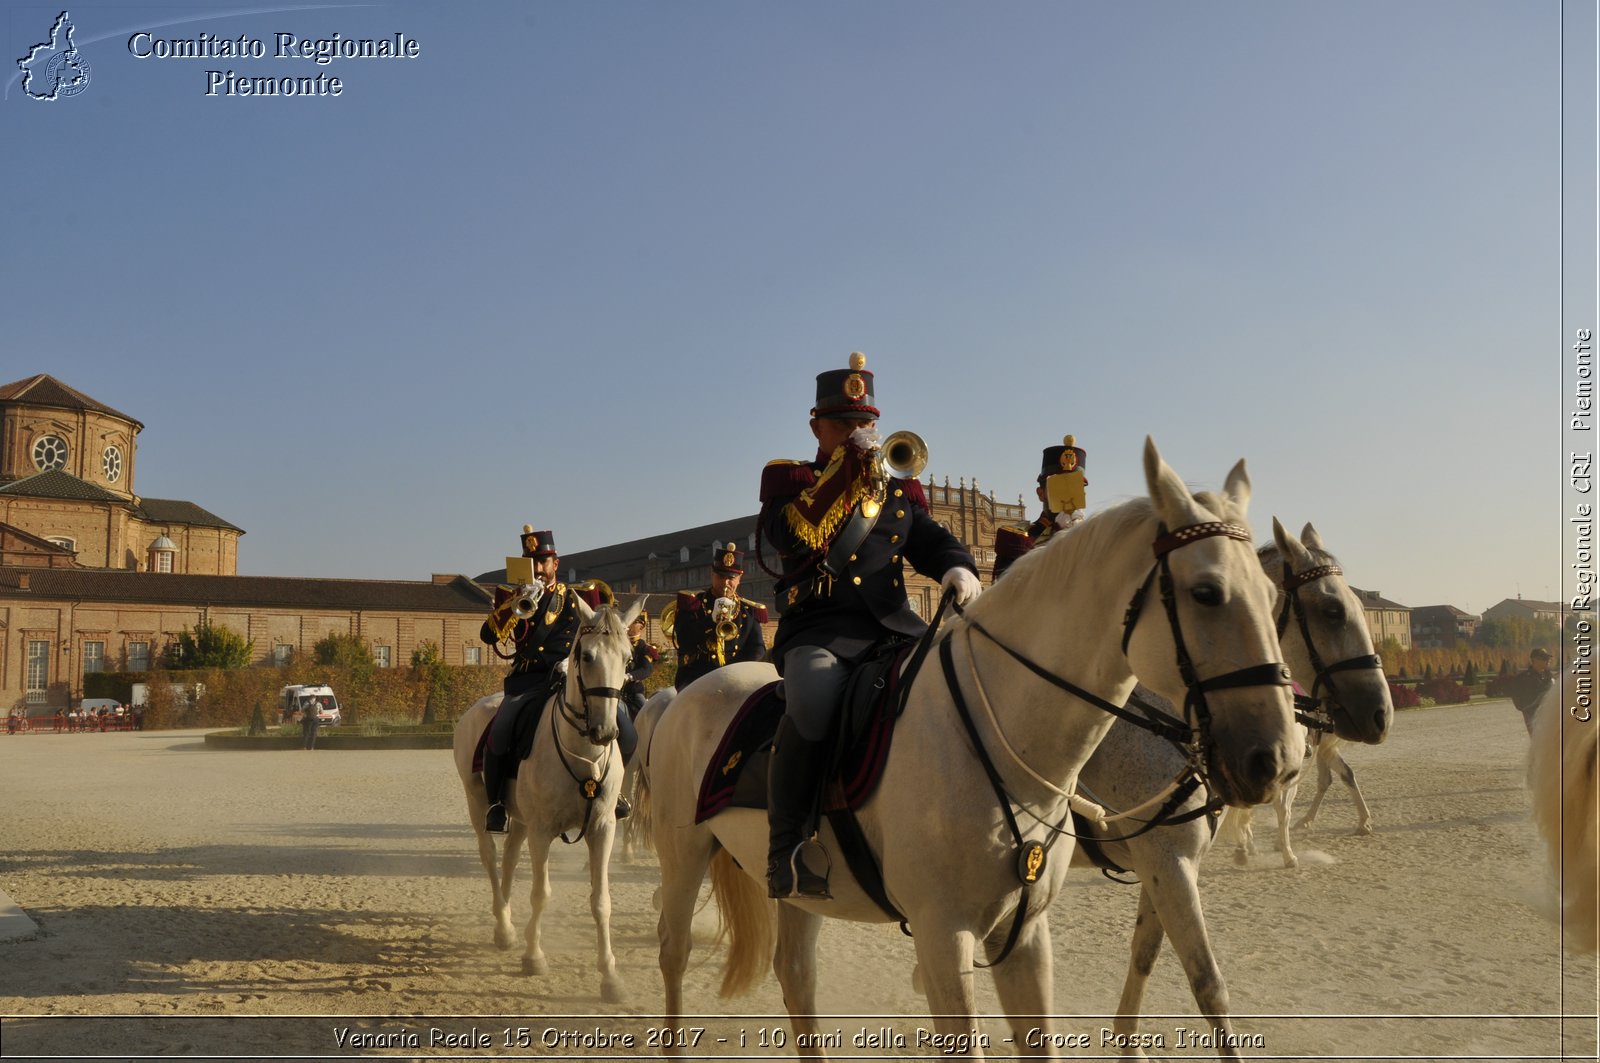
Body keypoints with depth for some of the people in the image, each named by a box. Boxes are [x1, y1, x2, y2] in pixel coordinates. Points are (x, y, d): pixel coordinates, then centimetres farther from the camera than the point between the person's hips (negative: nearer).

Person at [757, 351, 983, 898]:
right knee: (812, 703, -36)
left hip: (893, 624, 5)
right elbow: (797, 535, -8)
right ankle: (785, 847, -24)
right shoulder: (787, 479, 13)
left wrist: (957, 570, -12)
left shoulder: (899, 494, 26)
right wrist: (846, 466, -11)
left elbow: (933, 542, 12)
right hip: (819, 630, -5)